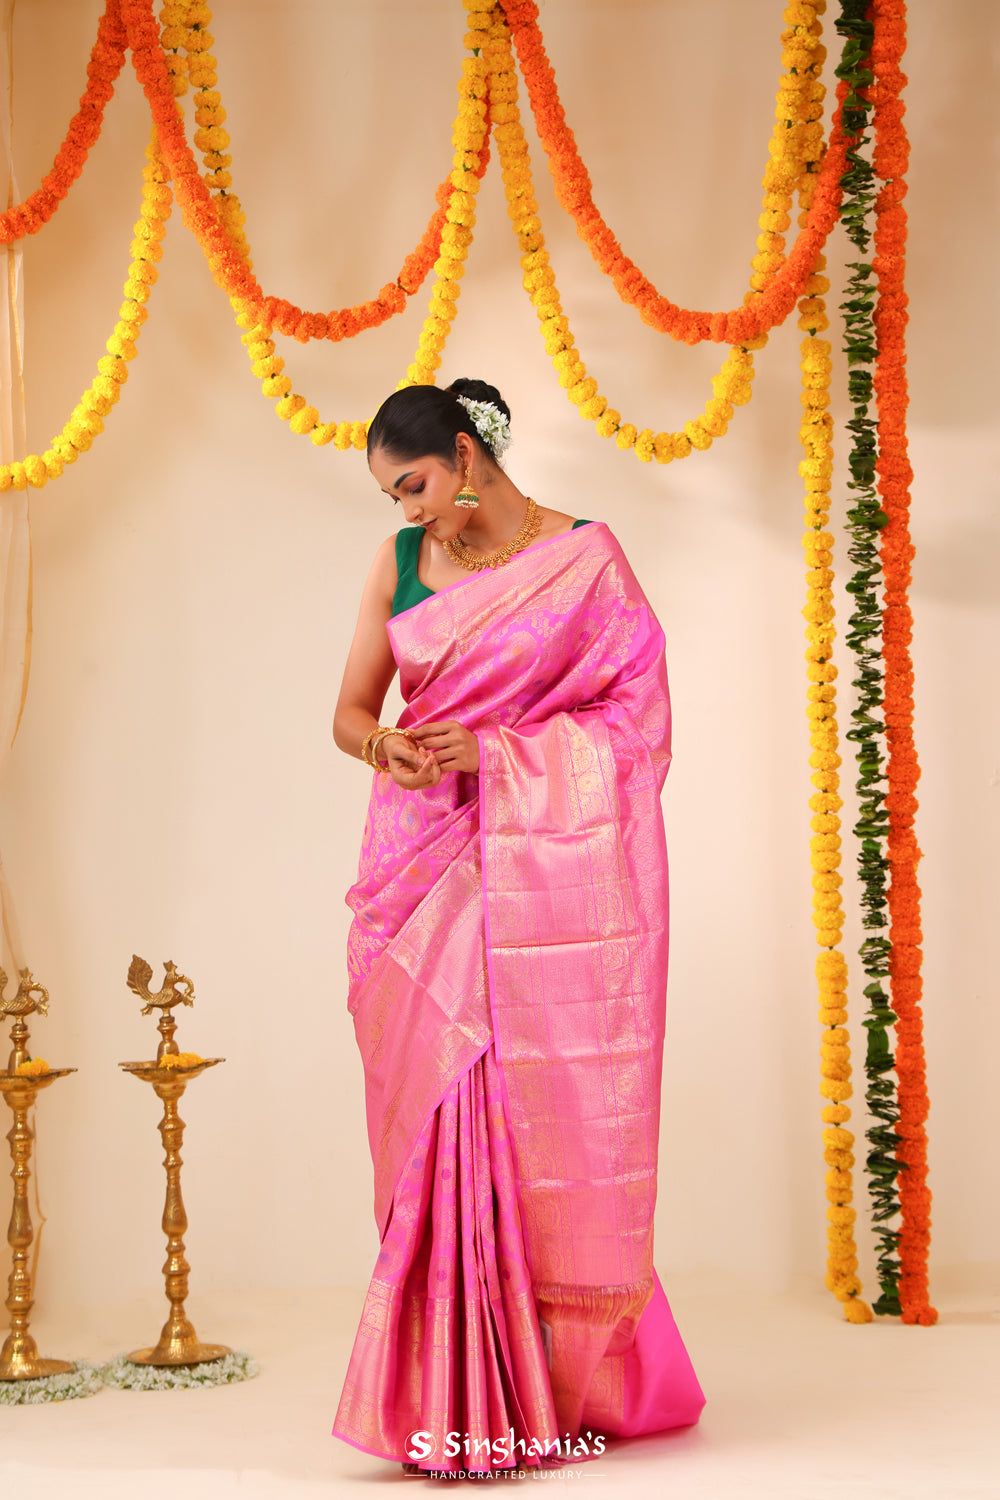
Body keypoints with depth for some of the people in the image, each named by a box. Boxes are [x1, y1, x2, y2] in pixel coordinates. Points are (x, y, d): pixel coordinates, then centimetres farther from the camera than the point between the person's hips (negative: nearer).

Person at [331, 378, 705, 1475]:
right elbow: (350, 708, 14)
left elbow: (638, 716, -3)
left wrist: (492, 750, -13)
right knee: (434, 1119, 0)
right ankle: (448, 1402, 6)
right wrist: (382, 743, -10)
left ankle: (547, 1391, 8)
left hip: (542, 879, -3)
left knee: (535, 1121, -4)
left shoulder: (584, 557, 0)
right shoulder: (400, 560, 12)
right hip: (425, 877, 4)